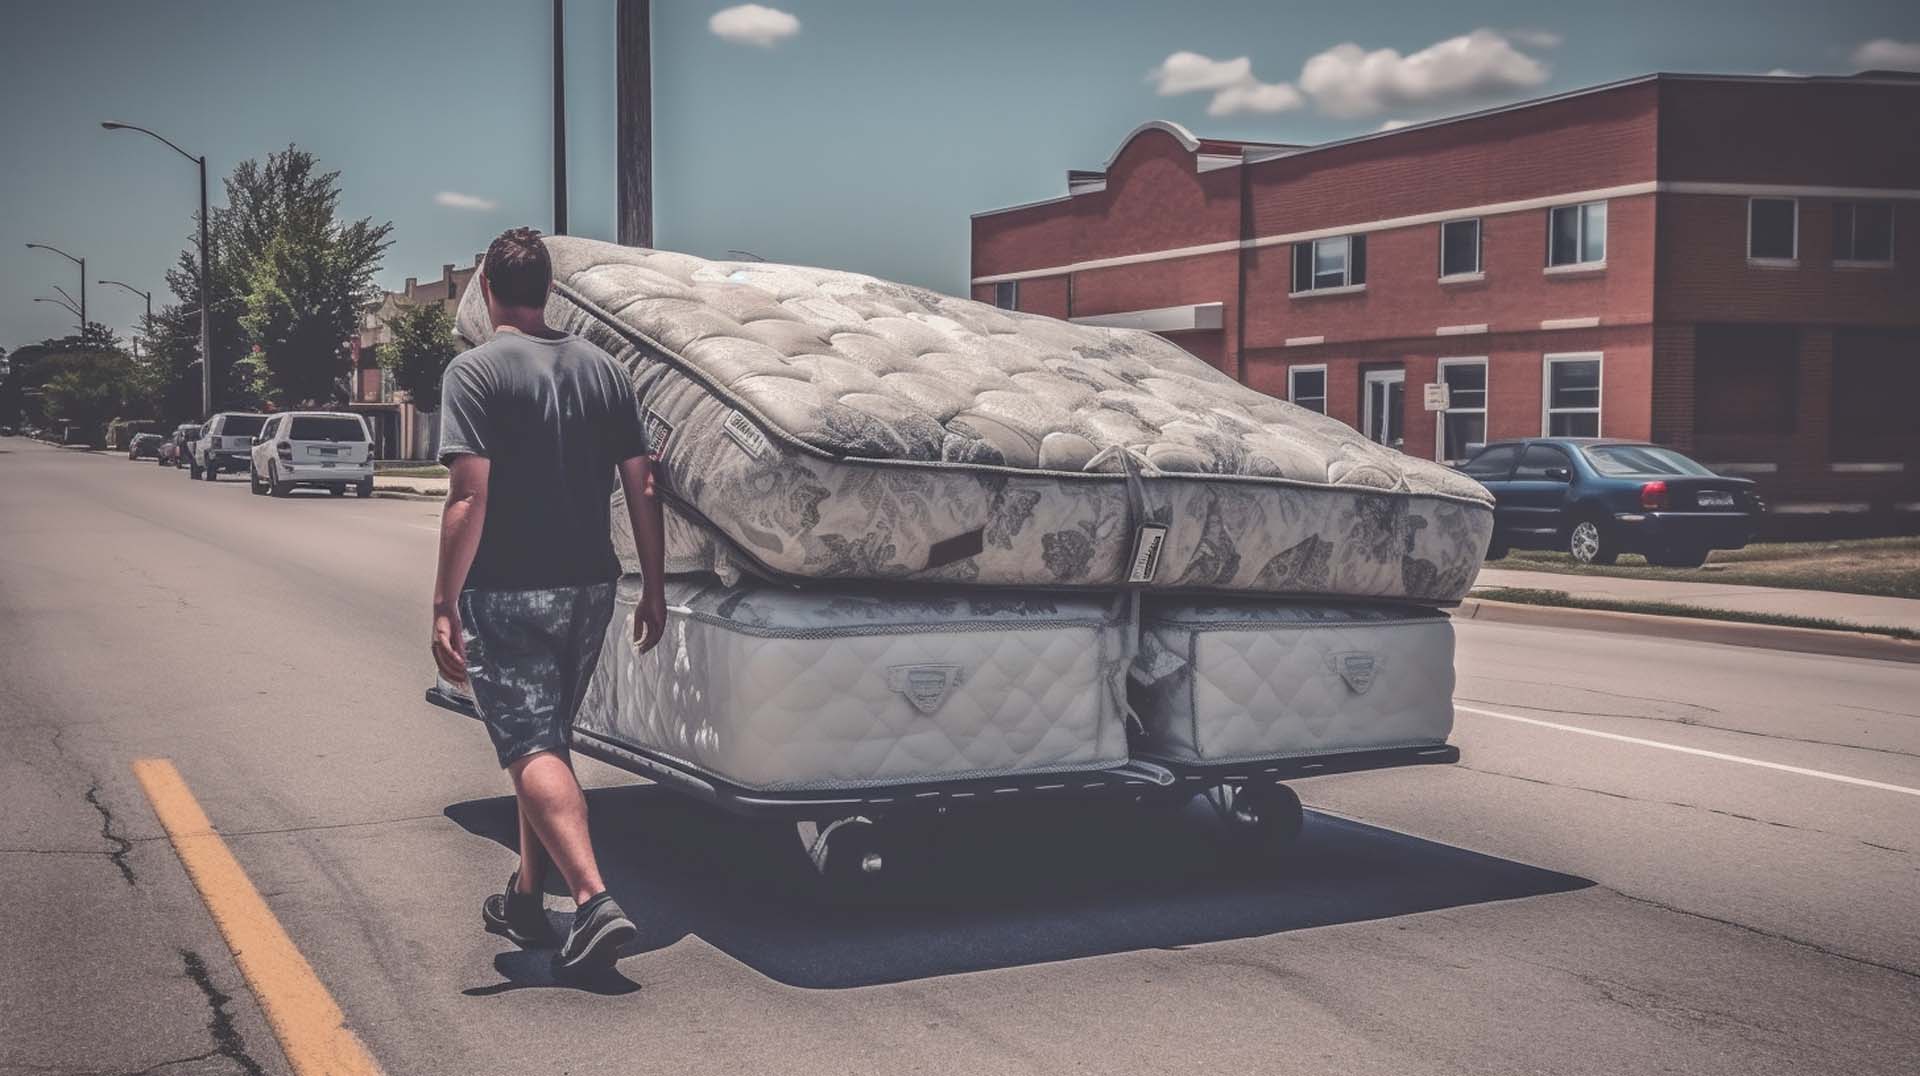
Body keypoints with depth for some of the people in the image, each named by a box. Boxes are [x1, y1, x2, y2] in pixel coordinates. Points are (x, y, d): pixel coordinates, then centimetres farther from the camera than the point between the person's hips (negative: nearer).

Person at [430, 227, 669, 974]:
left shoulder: (475, 373, -9)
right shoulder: (602, 369, 7)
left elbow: (469, 497, -18)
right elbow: (640, 488, 5)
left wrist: (443, 605, -16)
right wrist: (653, 588, 10)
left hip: (507, 594, -6)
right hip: (588, 589, 6)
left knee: (530, 748, -4)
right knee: (546, 738, 19)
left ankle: (594, 901, -19)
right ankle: (526, 900, 28)